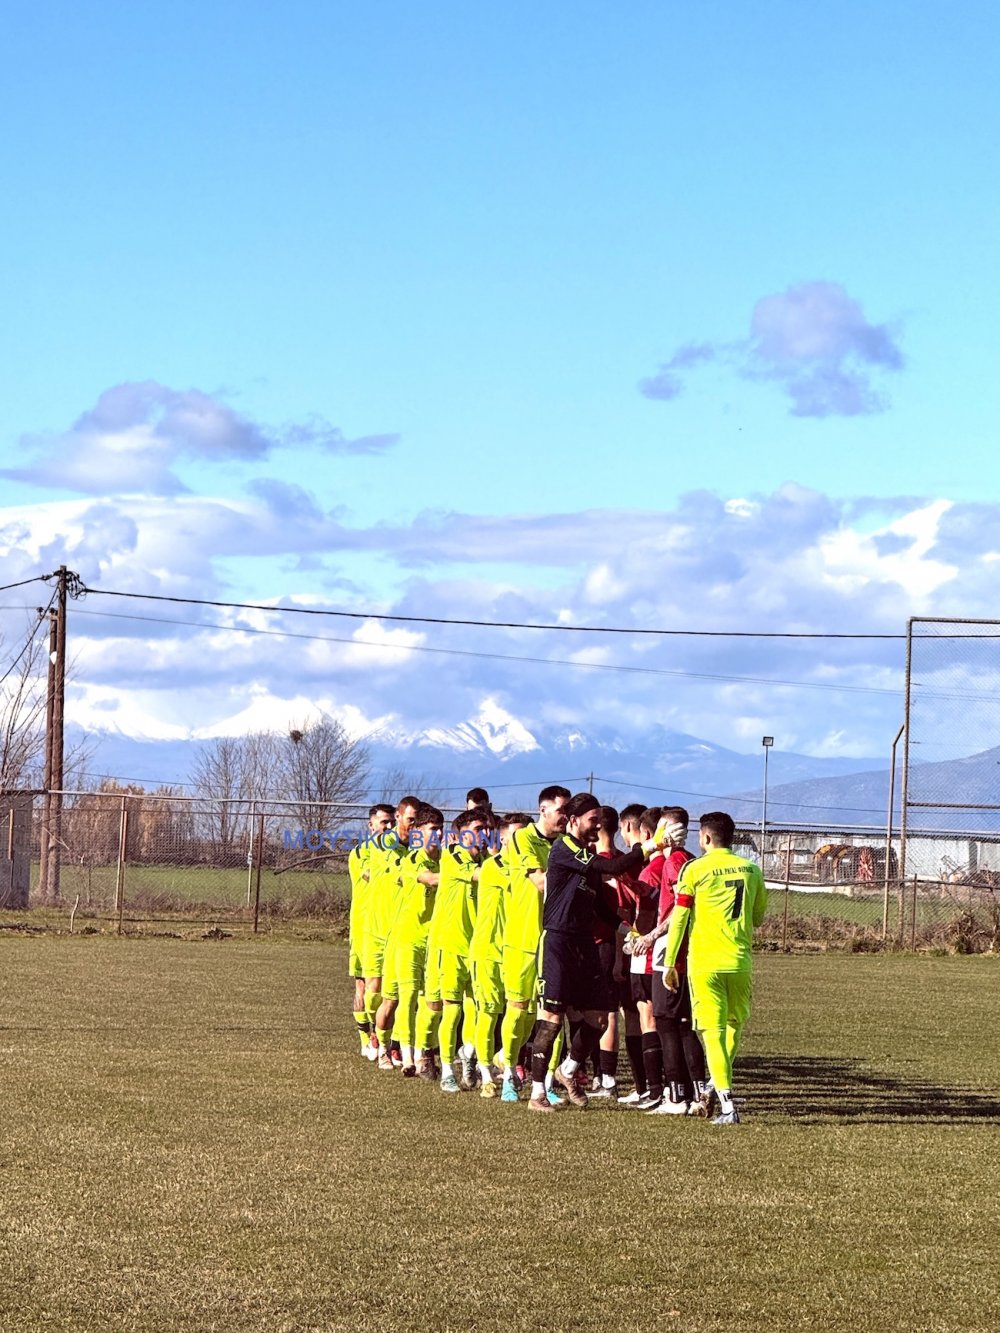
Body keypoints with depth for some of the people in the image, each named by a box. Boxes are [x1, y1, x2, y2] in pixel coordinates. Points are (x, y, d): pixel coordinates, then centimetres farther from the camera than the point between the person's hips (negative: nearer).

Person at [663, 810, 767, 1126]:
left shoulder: (696, 869, -4)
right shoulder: (751, 869, 7)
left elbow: (679, 918, -5)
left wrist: (669, 963, 1)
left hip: (705, 961, -3)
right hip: (740, 961, 3)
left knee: (713, 1030, -3)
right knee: (734, 1025, 21)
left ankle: (728, 1105, -12)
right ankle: (719, 1084, 31)